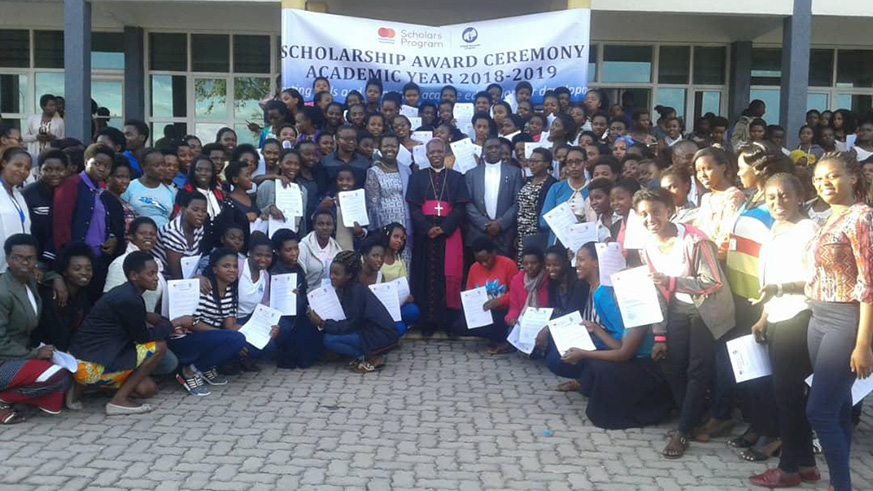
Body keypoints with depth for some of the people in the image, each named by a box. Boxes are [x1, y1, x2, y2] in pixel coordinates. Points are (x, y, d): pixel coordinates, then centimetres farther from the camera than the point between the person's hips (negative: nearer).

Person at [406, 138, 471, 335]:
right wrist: (428, 228, -14)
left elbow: (460, 207, 0)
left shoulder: (456, 177, 8)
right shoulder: (417, 177, 9)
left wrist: (443, 228, -14)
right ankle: (428, 320, 3)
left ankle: (449, 318, 5)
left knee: (449, 274, -3)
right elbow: (413, 207, 0)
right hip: (424, 233, 0)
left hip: (449, 232, 0)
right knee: (427, 274, 0)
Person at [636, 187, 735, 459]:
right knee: (673, 368, 2)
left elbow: (714, 283, -24)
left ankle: (683, 432, 2)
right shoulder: (649, 247, -4)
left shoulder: (694, 240, -24)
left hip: (707, 310, -6)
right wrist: (660, 335, 2)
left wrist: (672, 281, -35)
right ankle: (693, 419, 21)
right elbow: (657, 292, 3)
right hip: (678, 310, 6)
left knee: (698, 371, -6)